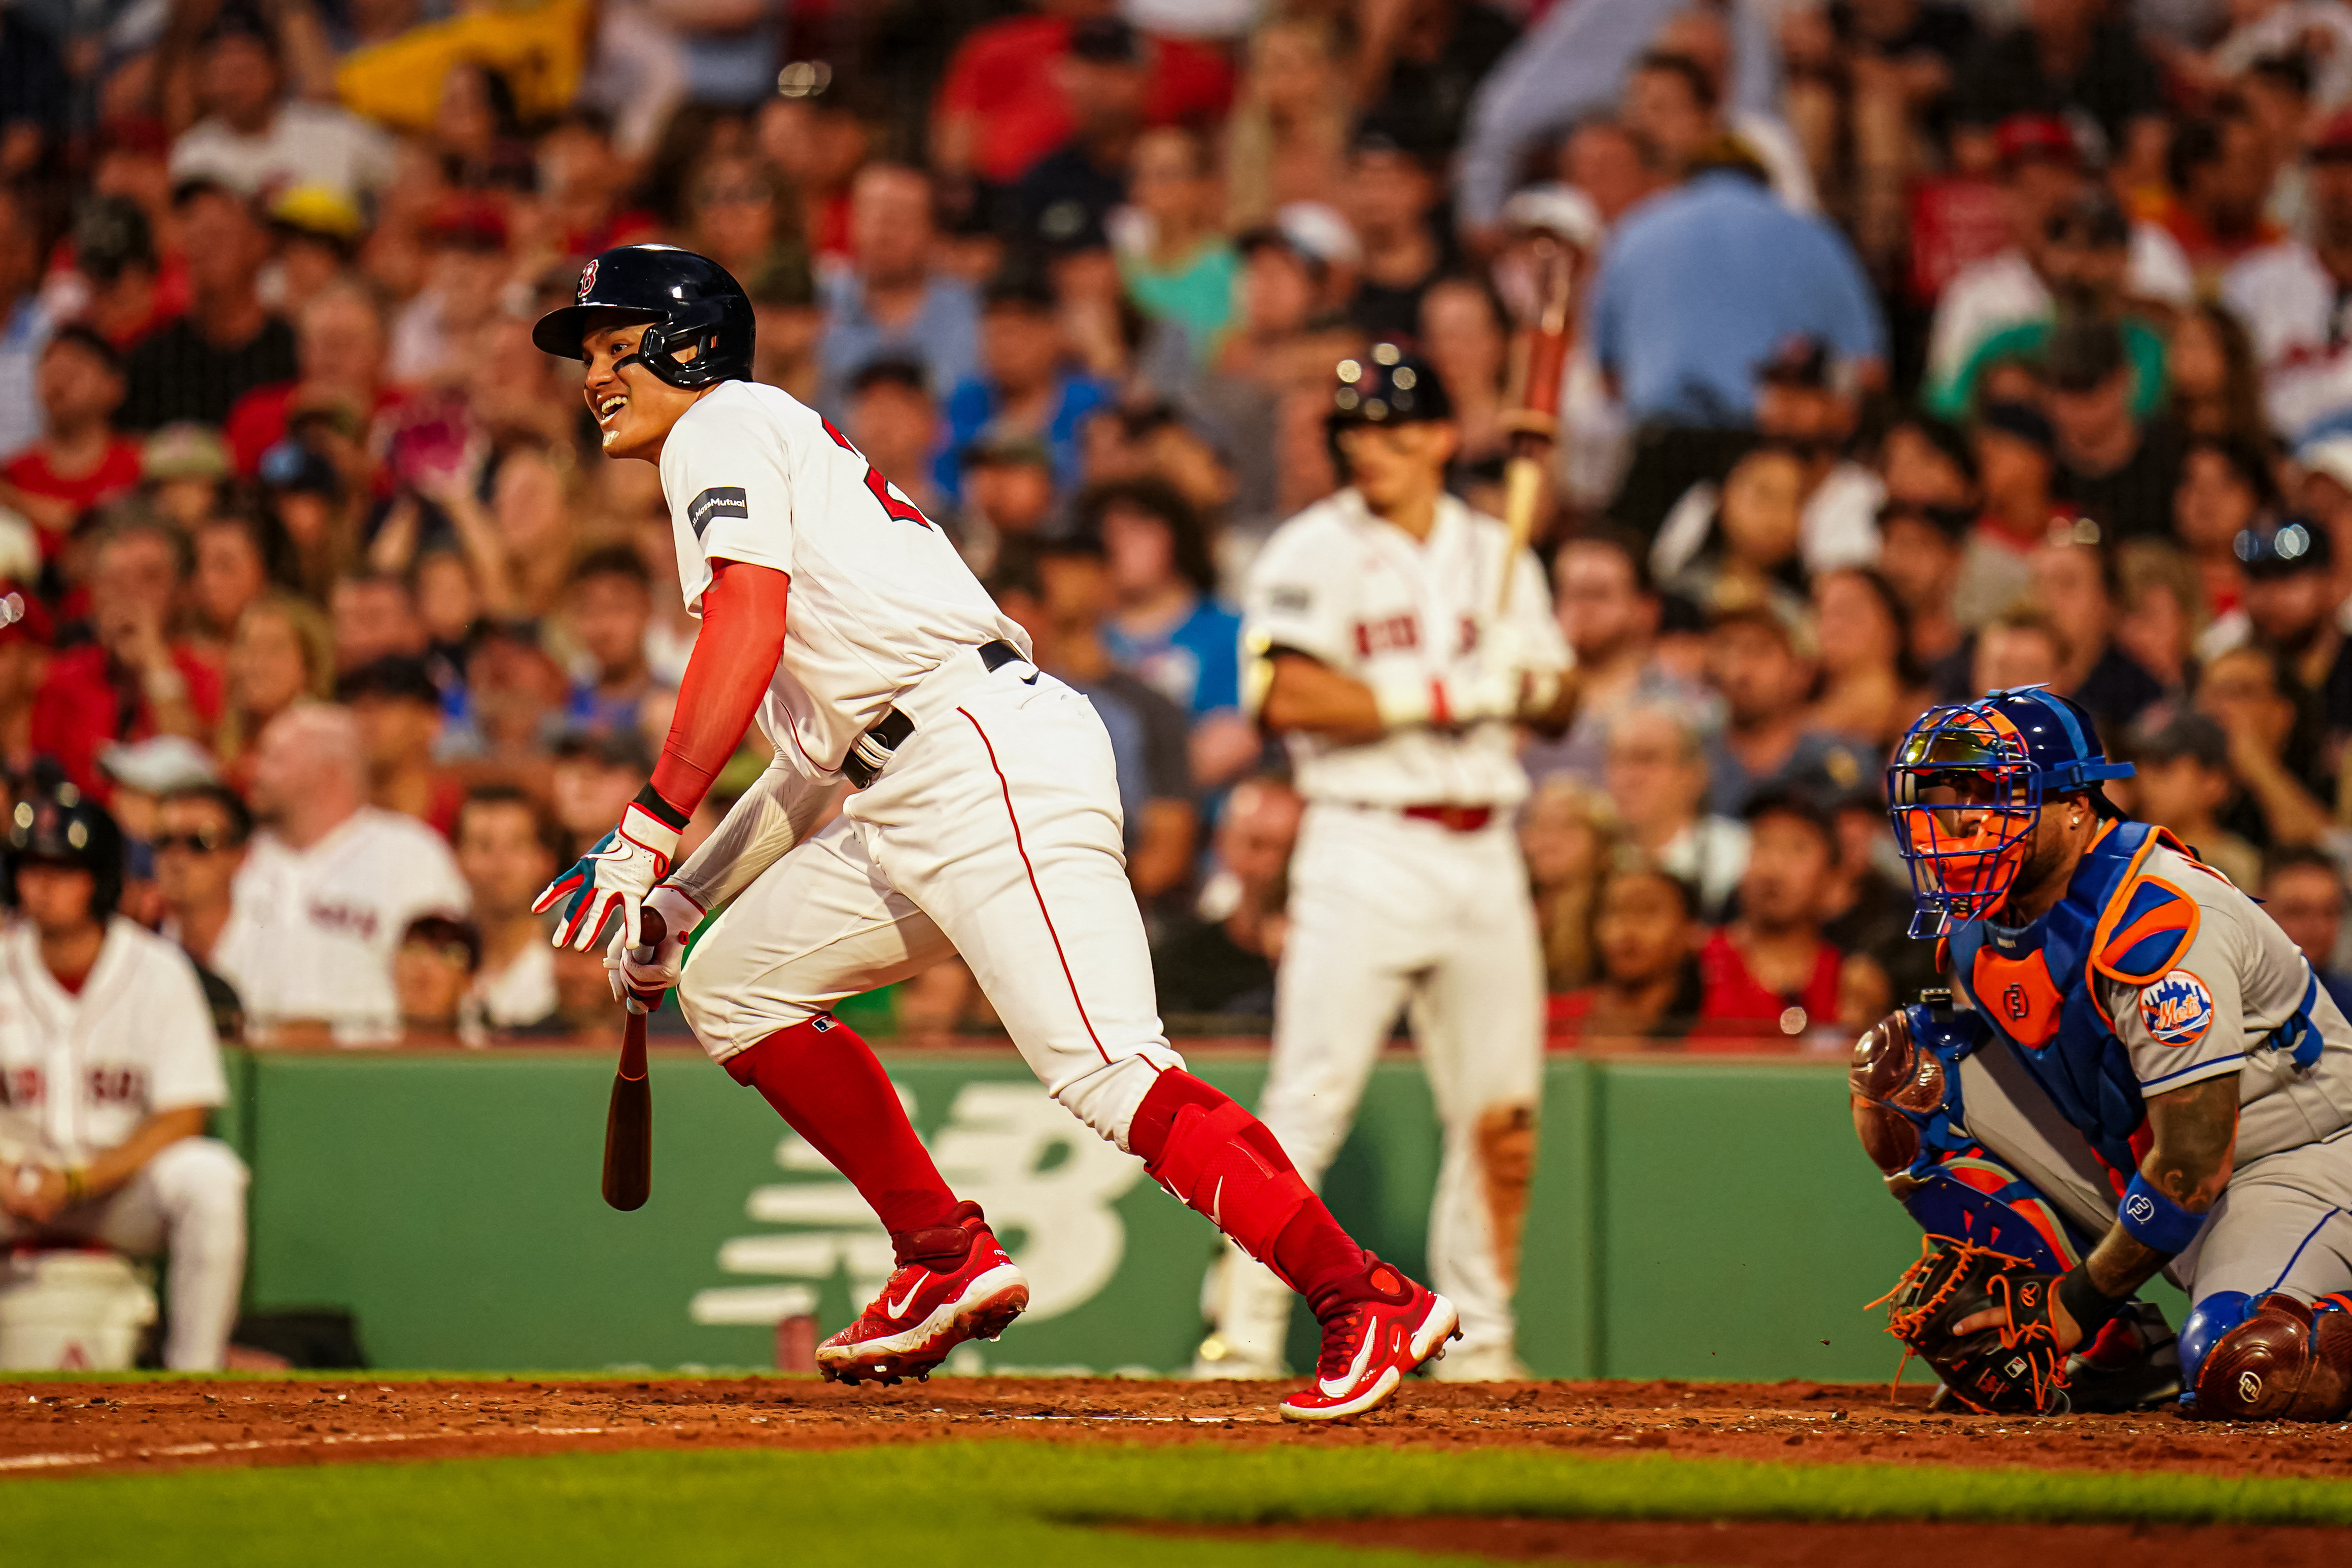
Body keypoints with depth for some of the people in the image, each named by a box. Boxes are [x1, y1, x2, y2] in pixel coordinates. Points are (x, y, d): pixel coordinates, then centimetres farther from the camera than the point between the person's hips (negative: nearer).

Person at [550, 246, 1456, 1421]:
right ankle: (950, 1265, 11)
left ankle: (1370, 1302, -28)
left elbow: (748, 630, -14)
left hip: (990, 753, -10)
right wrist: (677, 899, 27)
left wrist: (651, 830, -17)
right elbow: (816, 756, 31)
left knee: (1106, 1072, -20)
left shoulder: (725, 426, 4)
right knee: (732, 983, 17)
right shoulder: (776, 454, 32)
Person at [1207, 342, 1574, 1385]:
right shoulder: (1314, 553, -3)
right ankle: (1244, 1337, -11)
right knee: (1307, 1102, -12)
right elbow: (1289, 698, -16)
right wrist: (1444, 695, -18)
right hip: (1365, 853, -5)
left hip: (1483, 858, 5)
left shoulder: (1495, 556, 14)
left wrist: (1537, 684, -7)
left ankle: (1480, 1338, 18)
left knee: (1502, 1118, 6)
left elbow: (1559, 709, 17)